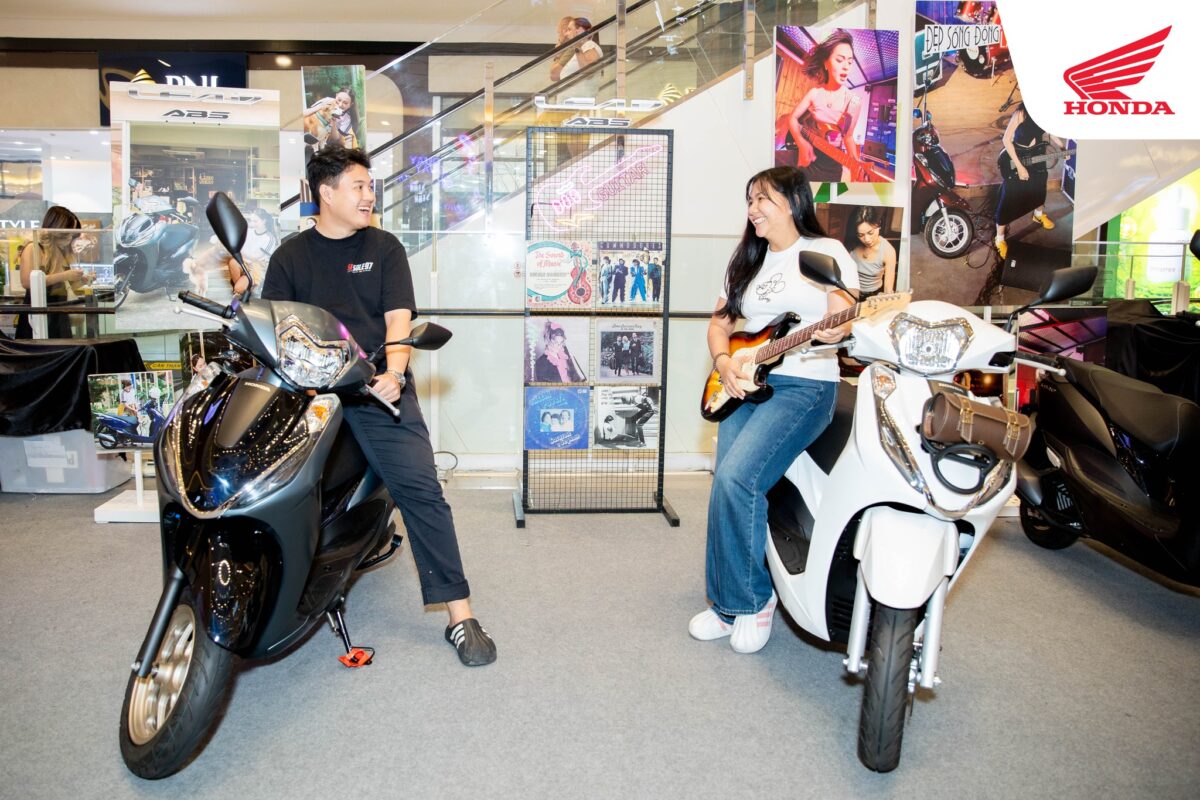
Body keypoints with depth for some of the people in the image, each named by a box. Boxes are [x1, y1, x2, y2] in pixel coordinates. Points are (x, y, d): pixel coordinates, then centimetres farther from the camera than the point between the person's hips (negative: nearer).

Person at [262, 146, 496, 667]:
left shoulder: (384, 248, 12)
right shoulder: (289, 256, 15)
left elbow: (399, 320, 3)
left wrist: (393, 373, -15)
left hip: (376, 389, -1)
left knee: (420, 488, -13)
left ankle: (460, 614, -10)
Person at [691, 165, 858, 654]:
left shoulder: (826, 252, 0)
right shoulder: (748, 261, 20)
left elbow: (844, 322, -6)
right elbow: (720, 322, 19)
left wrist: (833, 332, -29)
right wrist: (723, 362, -1)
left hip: (804, 385, -6)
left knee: (735, 478, -24)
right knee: (727, 482, -8)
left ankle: (750, 599, -5)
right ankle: (730, 603, 8)